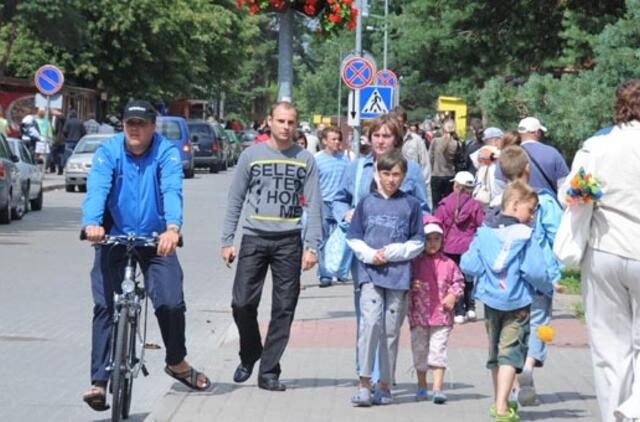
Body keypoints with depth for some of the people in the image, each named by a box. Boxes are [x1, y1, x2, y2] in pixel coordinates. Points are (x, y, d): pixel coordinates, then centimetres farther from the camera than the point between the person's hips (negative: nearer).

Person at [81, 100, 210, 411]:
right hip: (114, 239, 0)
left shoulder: (166, 152, -11)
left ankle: (176, 362, 21)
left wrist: (172, 228, -45)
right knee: (104, 306, -9)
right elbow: (96, 190, -24)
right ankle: (99, 380, -6)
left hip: (156, 240, 0)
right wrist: (92, 223, -44)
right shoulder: (108, 152, -9)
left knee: (171, 303, -8)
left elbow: (172, 191, -26)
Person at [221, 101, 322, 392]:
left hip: (289, 241, 0)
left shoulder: (305, 159, 5)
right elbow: (235, 200, 8)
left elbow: (313, 205, 3)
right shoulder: (251, 155, 5)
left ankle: (268, 371, 9)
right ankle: (249, 355, 20)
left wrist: (311, 246, -5)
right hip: (254, 238, 0)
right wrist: (227, 240, 2)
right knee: (243, 303, -6)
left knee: (284, 310, 1)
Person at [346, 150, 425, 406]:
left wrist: (391, 253, -7)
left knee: (391, 330, 5)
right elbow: (353, 238, 10)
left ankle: (384, 385, 15)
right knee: (370, 322, -15)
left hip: (398, 275, 1)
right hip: (370, 273, -1)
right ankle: (364, 383, -12)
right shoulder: (366, 203, 7)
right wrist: (370, 254, -7)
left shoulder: (411, 205, 5)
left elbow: (418, 243, 6)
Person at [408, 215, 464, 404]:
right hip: (419, 316, 1)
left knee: (438, 351, -6)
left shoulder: (448, 264, 3)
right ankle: (421, 387, 25)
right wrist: (411, 286, -15)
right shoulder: (414, 263, 0)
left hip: (441, 316, -1)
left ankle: (438, 388, -6)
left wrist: (453, 295, -6)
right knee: (419, 351, 11)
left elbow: (458, 282, 11)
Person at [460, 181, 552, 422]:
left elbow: (467, 266, -4)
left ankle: (500, 402, 30)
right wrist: (548, 288, -1)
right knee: (510, 352, -4)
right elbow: (534, 271, -18)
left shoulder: (484, 233, 1)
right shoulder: (524, 236, -12)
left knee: (495, 352, 18)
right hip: (517, 304, -5)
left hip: (491, 301, 5)